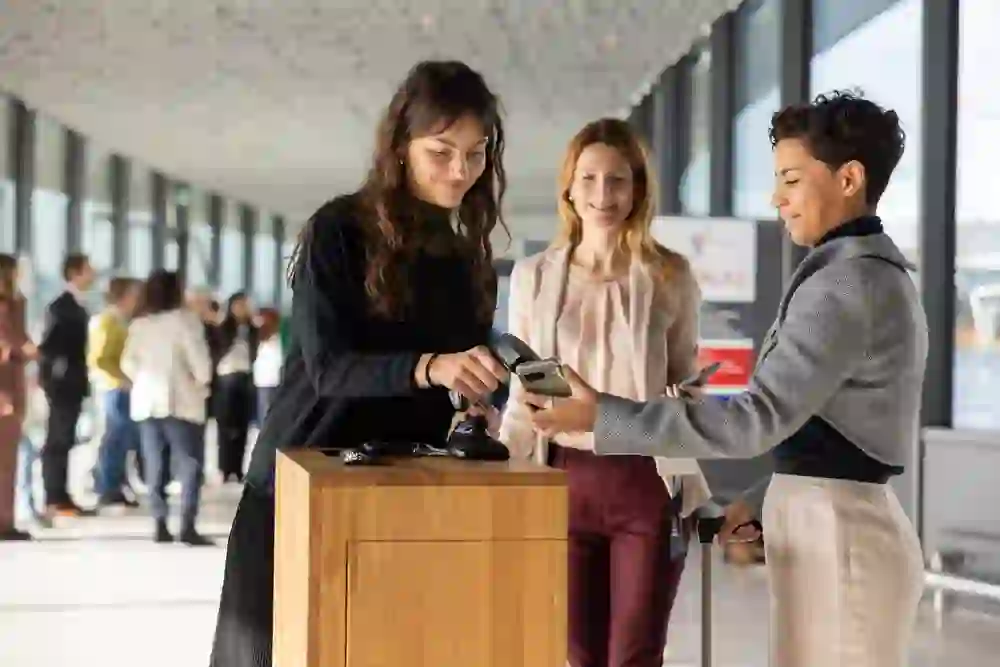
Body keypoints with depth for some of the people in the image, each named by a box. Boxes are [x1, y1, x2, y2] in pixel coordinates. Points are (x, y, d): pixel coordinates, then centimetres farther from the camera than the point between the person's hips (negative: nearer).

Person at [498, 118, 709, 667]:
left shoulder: (670, 276, 0)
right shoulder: (533, 276, 4)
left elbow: (685, 383, 10)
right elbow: (523, 395, 10)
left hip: (648, 482, -2)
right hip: (565, 479, 2)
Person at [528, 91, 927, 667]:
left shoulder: (846, 284, -16)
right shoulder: (874, 272, 15)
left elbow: (758, 417, -23)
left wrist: (603, 418, -23)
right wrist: (771, 503, 15)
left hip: (837, 537, -10)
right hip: (834, 526, 10)